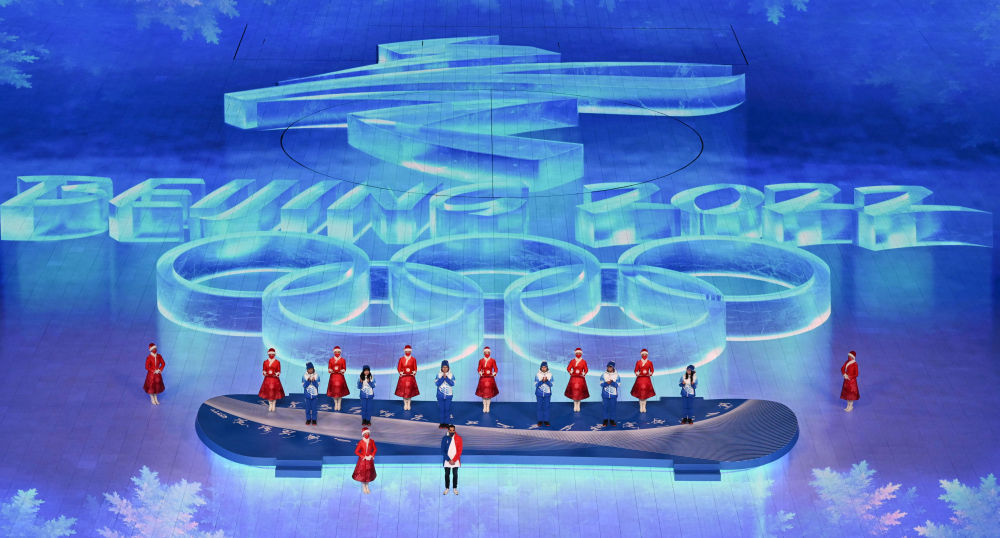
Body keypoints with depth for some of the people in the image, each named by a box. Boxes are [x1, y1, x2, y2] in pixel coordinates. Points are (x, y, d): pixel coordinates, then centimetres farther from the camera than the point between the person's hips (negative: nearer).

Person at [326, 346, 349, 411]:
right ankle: (335, 404, 15)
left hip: (340, 377, -1)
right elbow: (329, 368, 6)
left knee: (340, 391, 0)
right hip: (333, 376, 1)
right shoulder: (331, 360, 5)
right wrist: (331, 370, -16)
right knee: (334, 391, 2)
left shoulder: (342, 360, 2)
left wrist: (342, 371, -18)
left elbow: (344, 369, 3)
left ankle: (339, 404, 11)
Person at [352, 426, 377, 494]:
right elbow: (356, 452, -13)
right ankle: (364, 487, 25)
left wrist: (372, 455, -9)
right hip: (363, 460, -3)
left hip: (370, 460, 3)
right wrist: (364, 457, -16)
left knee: (369, 473, 14)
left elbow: (375, 449, 6)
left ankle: (367, 486, 32)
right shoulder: (361, 442, -18)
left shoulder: (372, 441, -8)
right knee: (362, 473, 7)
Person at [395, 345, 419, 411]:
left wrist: (414, 372, -12)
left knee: (409, 391, -2)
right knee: (403, 391, 0)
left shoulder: (413, 359, 3)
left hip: (410, 377, 0)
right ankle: (405, 404, 8)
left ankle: (408, 404, 6)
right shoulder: (401, 359, 3)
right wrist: (400, 372, -12)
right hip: (403, 377, 0)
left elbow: (415, 368, 6)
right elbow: (398, 368, 4)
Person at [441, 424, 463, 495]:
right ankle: (447, 488, 14)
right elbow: (443, 451, -2)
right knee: (447, 474, 3)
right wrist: (449, 460, -10)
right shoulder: (444, 438, -1)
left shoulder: (458, 438, -2)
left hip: (456, 460, 0)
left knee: (455, 474, 2)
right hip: (447, 460, 0)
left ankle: (455, 488, 13)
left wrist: (454, 460, -12)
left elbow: (459, 451, -4)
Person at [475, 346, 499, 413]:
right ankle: (484, 407, 10)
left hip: (490, 378, -1)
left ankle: (488, 407, 8)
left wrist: (494, 373, -14)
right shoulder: (481, 361, 3)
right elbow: (479, 369, 7)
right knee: (483, 393, 1)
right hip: (483, 379, 1)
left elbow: (496, 369, 4)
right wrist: (480, 373, -13)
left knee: (489, 393, 0)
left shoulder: (492, 360, 0)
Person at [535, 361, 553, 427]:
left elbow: (551, 384, -3)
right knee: (539, 407, 2)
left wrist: (546, 381, -21)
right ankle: (540, 421, 10)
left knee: (546, 407, 2)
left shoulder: (550, 375, -1)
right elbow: (536, 385, -6)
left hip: (547, 394, 0)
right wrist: (542, 381, -21)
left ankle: (546, 421, 9)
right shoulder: (537, 375, -4)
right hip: (539, 394, 0)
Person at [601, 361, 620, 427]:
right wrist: (606, 383, -22)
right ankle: (605, 420, 11)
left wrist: (612, 382, -23)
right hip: (605, 394, 0)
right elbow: (601, 384, -3)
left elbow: (617, 385, -5)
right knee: (606, 407, 1)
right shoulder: (603, 375, 2)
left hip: (613, 394, 0)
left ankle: (612, 420, 12)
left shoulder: (616, 375, 1)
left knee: (612, 407, 2)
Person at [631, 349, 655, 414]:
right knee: (640, 393, -1)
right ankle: (641, 407, 6)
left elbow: (652, 371, 7)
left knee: (645, 394, 1)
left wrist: (649, 374, -13)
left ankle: (644, 407, 9)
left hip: (647, 379, 0)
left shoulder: (650, 362, 3)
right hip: (640, 379, 0)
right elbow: (636, 371, 5)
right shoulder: (638, 362, 4)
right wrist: (637, 373, -17)